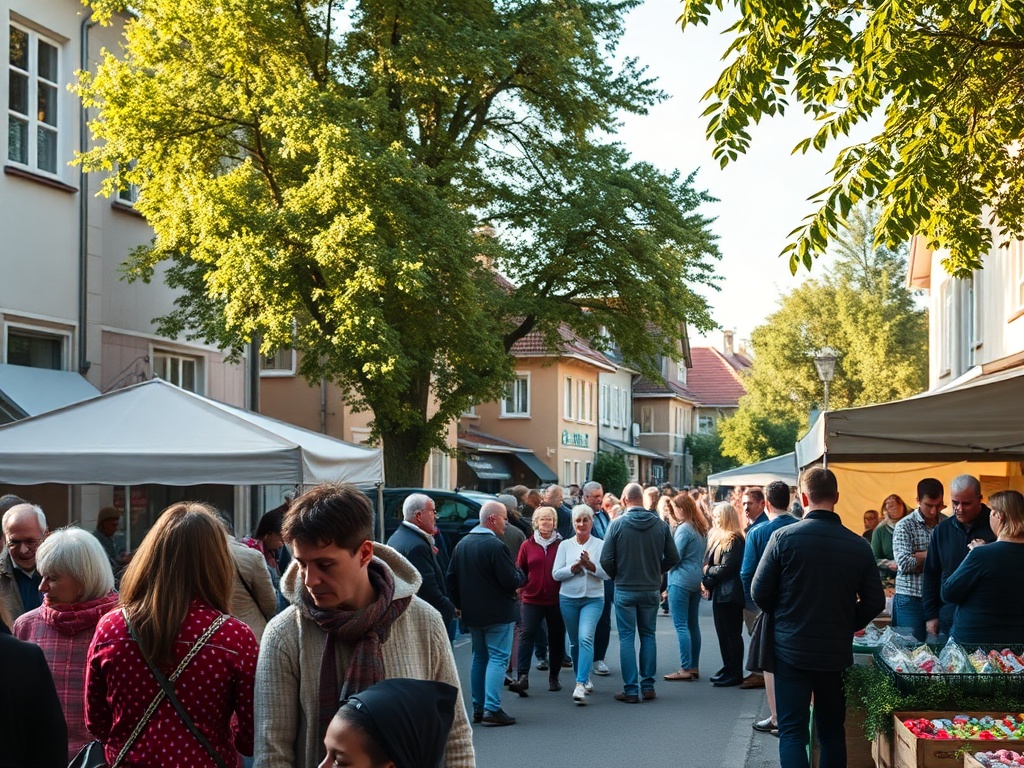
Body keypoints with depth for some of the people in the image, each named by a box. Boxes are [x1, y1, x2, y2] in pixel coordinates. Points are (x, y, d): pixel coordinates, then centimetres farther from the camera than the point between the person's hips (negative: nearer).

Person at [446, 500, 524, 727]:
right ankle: (492, 710, -9)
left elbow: (451, 578, 12)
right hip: (497, 614, -8)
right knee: (498, 658, -3)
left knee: (479, 658, 17)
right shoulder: (495, 546, -19)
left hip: (472, 614, 8)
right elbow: (511, 581, -20)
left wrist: (460, 604, 19)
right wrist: (521, 576, 1)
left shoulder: (462, 544, 7)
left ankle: (478, 708, 19)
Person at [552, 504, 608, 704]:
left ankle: (580, 685, -23)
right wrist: (575, 567, -14)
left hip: (593, 599, -3)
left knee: (585, 638, -19)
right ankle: (585, 678, 30)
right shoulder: (565, 545, 5)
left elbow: (607, 573, -6)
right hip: (568, 598, 3)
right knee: (575, 642, 11)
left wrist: (590, 565, -20)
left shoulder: (600, 545, 0)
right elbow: (556, 573, -1)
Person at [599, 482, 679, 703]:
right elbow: (673, 557, 0)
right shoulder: (660, 525, -4)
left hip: (625, 590, -2)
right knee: (648, 636, 14)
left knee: (627, 638, 4)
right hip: (651, 589, 2)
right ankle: (648, 686, 15)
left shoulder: (617, 524, -11)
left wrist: (616, 576, 7)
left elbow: (606, 560, -12)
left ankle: (630, 690, 3)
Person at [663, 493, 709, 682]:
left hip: (680, 580, -9)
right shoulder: (701, 528, 11)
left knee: (681, 625, -6)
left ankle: (685, 669, -8)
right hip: (696, 579, 9)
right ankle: (694, 667, 14)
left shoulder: (683, 529, -15)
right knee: (693, 624, 11)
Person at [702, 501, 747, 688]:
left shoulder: (733, 540, -15)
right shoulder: (716, 537, 15)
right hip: (718, 592, 10)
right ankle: (728, 668, 23)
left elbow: (726, 568, -20)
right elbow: (708, 563, 15)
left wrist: (708, 571, -7)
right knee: (722, 632, 14)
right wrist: (707, 582, -1)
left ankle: (736, 673, 2)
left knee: (732, 633, -3)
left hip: (729, 593, -10)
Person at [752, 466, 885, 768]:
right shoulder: (859, 546, -5)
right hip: (836, 651, 2)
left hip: (790, 649, -2)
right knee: (832, 729, 16)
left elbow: (760, 592, -7)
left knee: (792, 731, 1)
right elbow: (874, 602, -1)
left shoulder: (784, 537, -12)